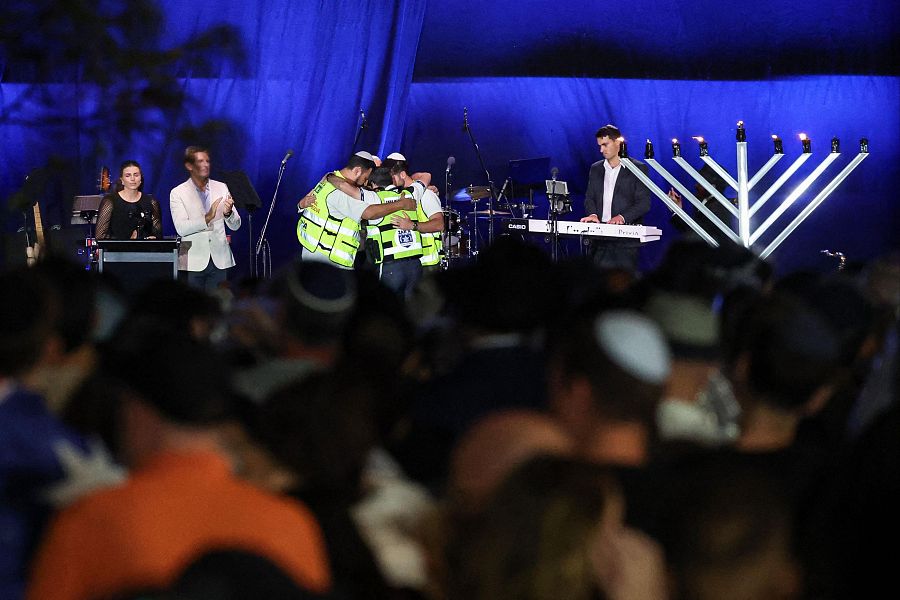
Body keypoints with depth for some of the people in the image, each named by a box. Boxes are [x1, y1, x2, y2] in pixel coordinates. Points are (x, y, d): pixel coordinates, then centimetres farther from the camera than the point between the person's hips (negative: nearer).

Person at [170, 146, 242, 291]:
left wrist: (228, 213, -15)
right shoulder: (178, 193, 1)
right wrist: (207, 218, -26)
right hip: (194, 262, -2)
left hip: (219, 261, 2)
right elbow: (181, 228, -13)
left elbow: (235, 226, 7)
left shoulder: (221, 188, 10)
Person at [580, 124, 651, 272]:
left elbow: (644, 203, -5)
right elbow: (589, 198, 15)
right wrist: (593, 214, -8)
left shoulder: (638, 168, 1)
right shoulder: (596, 169, 18)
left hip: (626, 239, -4)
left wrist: (623, 217, -21)